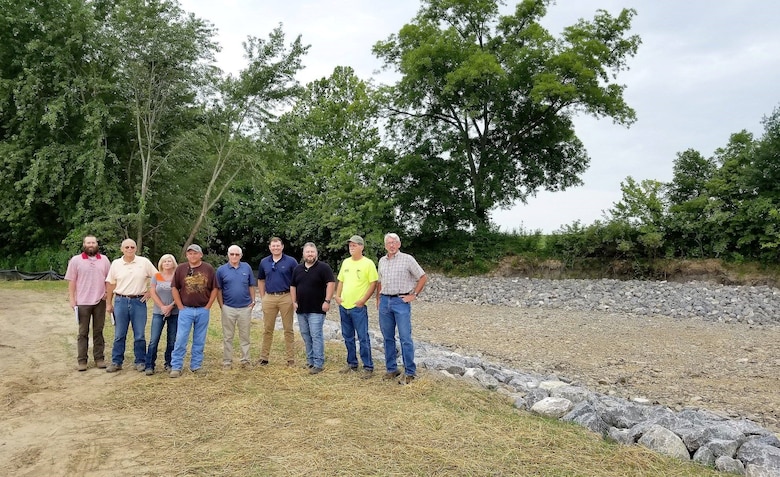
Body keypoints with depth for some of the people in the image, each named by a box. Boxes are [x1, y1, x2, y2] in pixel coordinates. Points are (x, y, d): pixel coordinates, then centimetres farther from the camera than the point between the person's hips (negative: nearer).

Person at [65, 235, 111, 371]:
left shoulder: (104, 259, 7)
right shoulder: (75, 260, -1)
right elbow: (71, 281, -1)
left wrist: (108, 292, 1)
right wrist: (72, 299, -5)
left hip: (100, 301, 2)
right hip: (82, 302, -2)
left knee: (98, 331, 9)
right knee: (83, 332, 5)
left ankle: (99, 358, 16)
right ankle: (81, 360, 10)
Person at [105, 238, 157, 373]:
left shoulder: (144, 262, -1)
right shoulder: (116, 264, 4)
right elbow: (110, 284, 9)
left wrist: (149, 291, 0)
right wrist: (109, 304, 9)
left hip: (139, 301, -1)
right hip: (121, 301, 1)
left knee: (139, 335, 5)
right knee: (119, 335, 7)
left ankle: (140, 362, 14)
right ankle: (116, 362, 16)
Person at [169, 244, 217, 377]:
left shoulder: (208, 269, 0)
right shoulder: (181, 268, -1)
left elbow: (214, 289, 3)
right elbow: (174, 288, 3)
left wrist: (208, 306, -1)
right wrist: (180, 306, -2)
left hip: (203, 310, 1)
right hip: (186, 310, -1)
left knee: (199, 341, 9)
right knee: (181, 339, 0)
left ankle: (196, 366, 20)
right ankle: (176, 367, 9)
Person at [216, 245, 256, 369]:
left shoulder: (247, 268, 3)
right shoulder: (221, 270, -1)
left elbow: (251, 286, 8)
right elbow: (218, 289, 3)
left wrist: (253, 301, 1)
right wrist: (222, 306, -2)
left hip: (245, 307, 1)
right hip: (228, 308, -1)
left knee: (245, 336, 9)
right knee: (227, 337, 7)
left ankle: (245, 360, 17)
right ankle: (227, 361, 15)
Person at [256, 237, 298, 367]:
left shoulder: (291, 261, -2)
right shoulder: (264, 262, 8)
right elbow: (261, 280, 18)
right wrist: (262, 297, 10)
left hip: (286, 297, -3)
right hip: (269, 298, 3)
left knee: (288, 329, 4)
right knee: (267, 329, 9)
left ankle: (291, 358, 9)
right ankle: (264, 357, 17)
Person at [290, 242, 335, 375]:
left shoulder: (323, 267, -6)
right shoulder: (298, 269, 13)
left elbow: (331, 283, -12)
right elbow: (292, 286, 18)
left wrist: (327, 301, -17)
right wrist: (294, 302, 9)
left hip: (316, 309, -6)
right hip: (301, 309, 7)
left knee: (316, 336, -9)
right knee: (306, 336, 11)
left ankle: (318, 364, -5)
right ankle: (310, 361, 21)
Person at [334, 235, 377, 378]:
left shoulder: (368, 263, -8)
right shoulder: (346, 262, 11)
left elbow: (373, 283, -10)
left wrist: (363, 300, -16)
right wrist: (337, 296, 6)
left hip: (358, 307, -7)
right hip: (343, 306, 7)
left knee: (363, 338, -3)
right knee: (348, 337, 15)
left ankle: (368, 367, 6)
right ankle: (352, 364, 28)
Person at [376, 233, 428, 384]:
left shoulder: (407, 259, -4)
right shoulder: (382, 261, 12)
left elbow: (423, 277, -2)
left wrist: (414, 295, -5)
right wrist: (378, 299, 15)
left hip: (401, 302, -5)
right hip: (385, 302, 5)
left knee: (405, 338, -5)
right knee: (388, 337, 10)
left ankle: (409, 372, 3)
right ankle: (391, 369, 21)